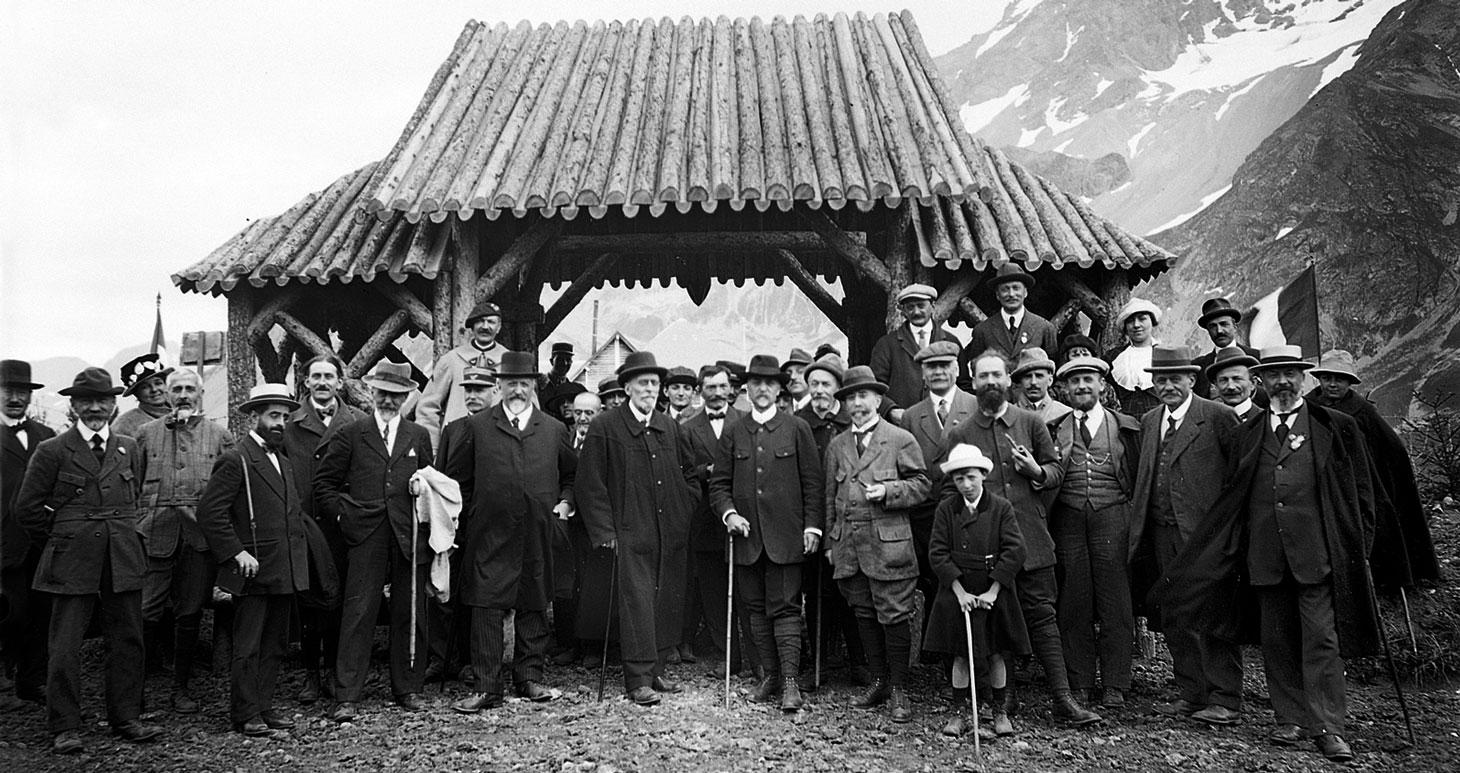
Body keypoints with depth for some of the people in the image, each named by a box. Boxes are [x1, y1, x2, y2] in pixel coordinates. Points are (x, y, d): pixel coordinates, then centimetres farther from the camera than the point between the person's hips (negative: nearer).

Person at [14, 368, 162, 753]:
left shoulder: (129, 448, 11)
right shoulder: (52, 450, 0)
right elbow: (28, 507, 4)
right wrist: (59, 542, 6)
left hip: (123, 561, 3)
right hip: (72, 563, -3)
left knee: (127, 640, 7)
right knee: (64, 646, 0)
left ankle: (126, 718, 17)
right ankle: (65, 728, 10)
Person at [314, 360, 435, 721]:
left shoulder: (419, 437, 14)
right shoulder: (350, 435, 7)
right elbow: (323, 483, 9)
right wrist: (343, 514, 0)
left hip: (410, 536, 2)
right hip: (366, 536, -2)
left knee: (410, 614, 6)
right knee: (358, 614, -4)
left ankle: (408, 688, 18)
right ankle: (347, 697, 2)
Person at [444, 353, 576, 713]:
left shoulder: (554, 430, 11)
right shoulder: (476, 427, 5)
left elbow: (572, 474, 22)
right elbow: (455, 475, 11)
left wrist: (566, 501, 8)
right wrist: (469, 507, 4)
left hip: (538, 534, 2)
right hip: (489, 534, -2)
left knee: (534, 606, 9)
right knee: (486, 607, -3)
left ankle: (529, 677, 22)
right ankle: (486, 687, 4)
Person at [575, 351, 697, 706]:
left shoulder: (670, 427, 12)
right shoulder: (605, 427, -4)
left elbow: (689, 471, 23)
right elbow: (590, 484, -6)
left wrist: (686, 512, 13)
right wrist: (605, 531, -9)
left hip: (671, 532, 5)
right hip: (631, 533, -5)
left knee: (669, 602, 7)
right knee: (637, 601, -7)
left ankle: (655, 668, 21)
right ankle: (638, 679, 0)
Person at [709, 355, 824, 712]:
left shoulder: (797, 429, 3)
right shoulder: (732, 432, 9)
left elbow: (812, 482, 2)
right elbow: (719, 482, 10)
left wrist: (812, 525, -4)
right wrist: (729, 513, -7)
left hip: (785, 535, -3)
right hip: (746, 535, 3)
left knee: (785, 608, -5)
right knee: (756, 608, 8)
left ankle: (790, 682, -2)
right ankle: (770, 675, 18)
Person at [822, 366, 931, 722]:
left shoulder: (901, 440, 1)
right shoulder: (836, 445, 14)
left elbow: (921, 484, 0)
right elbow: (830, 496, 16)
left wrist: (887, 490, -16)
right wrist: (830, 542, 12)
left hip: (889, 543, -5)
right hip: (849, 545, 5)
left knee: (894, 616, -2)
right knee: (864, 615, 12)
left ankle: (898, 689, 9)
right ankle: (879, 682, 24)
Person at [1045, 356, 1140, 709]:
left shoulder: (1126, 428, 10)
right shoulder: (1055, 429, 12)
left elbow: (1138, 480, 8)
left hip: (1112, 517, -1)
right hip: (1068, 519, 1)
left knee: (1115, 603, 0)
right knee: (1073, 604, 3)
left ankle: (1115, 685, 9)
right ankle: (1079, 684, 12)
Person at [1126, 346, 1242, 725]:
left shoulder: (1218, 417, -5)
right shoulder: (1149, 421, 15)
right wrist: (1138, 525, 10)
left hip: (1204, 533, -7)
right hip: (1161, 534, 7)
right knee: (1175, 619, 11)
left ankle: (1225, 700, 7)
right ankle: (1191, 694, 22)